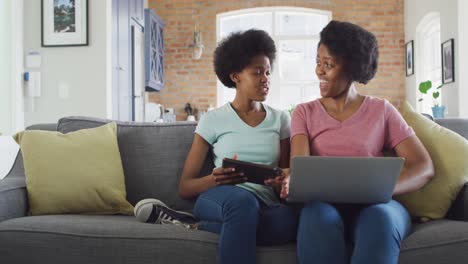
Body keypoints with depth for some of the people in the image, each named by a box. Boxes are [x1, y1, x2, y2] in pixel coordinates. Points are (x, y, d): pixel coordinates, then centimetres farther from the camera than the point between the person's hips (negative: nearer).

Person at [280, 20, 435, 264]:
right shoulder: (304, 112, 13)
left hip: (374, 205, 0)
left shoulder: (381, 110, 10)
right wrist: (292, 180, -31)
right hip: (323, 203, 0)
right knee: (319, 216, -36)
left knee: (380, 218, -36)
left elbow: (424, 167, 1)